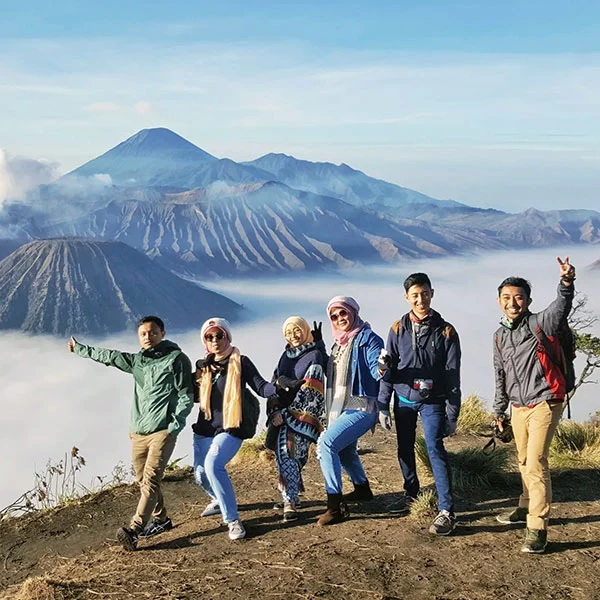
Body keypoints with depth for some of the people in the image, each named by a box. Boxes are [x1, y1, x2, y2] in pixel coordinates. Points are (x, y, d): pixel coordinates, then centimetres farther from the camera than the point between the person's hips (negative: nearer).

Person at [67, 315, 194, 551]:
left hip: (163, 431, -6)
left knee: (151, 479, -15)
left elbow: (186, 395, -4)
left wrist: (174, 425, -12)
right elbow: (108, 356, 27)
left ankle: (134, 529, -22)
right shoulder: (137, 361, 15)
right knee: (142, 480, 10)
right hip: (138, 432, 7)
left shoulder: (176, 358, -2)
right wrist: (80, 348, 35)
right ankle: (160, 519, 26)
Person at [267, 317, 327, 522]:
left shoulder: (314, 355, -5)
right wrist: (274, 410, -2)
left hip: (303, 415, -6)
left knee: (287, 453, -17)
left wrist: (287, 413, -14)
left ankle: (290, 502, -13)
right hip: (282, 414, 6)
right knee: (285, 455, 5)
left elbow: (308, 391, -12)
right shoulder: (286, 355, 15)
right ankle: (290, 498, 18)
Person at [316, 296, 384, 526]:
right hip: (340, 407, 10)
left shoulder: (368, 339, -9)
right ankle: (362, 488, 51)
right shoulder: (339, 343, 16)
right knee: (344, 449, 25)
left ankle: (335, 505, -18)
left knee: (326, 444, -23)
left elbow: (376, 371, -20)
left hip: (360, 407, -10)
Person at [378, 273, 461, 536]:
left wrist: (452, 414, -7)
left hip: (432, 402, -4)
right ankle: (411, 495, 34)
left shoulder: (445, 331, -8)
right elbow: (388, 370, 4)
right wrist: (383, 406, 1)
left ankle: (446, 510, -9)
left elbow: (453, 376, -5)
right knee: (405, 450, 14)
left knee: (435, 450, -13)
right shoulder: (398, 329, -1)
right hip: (403, 400, 4)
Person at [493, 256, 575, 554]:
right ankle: (527, 507, 39)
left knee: (536, 464, -11)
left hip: (544, 404, -6)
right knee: (524, 462, 19)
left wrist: (566, 283, -51)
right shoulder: (500, 336, 8)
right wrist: (499, 410, 21)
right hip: (519, 407, 7)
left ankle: (537, 529, -5)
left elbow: (560, 308, -31)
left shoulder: (539, 325, -10)